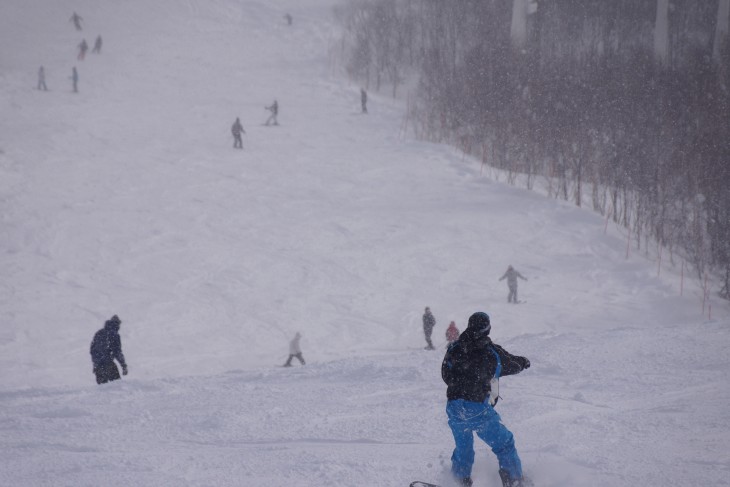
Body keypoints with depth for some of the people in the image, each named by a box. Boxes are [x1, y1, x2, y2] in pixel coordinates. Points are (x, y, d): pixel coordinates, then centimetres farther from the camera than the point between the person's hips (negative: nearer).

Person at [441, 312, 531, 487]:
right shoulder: (493, 353, -6)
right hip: (478, 409, -4)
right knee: (504, 445, 12)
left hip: (454, 407, 4)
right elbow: (513, 365, 13)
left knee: (463, 447, 24)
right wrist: (524, 362, 35)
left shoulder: (454, 349, 3)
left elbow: (446, 376, 13)